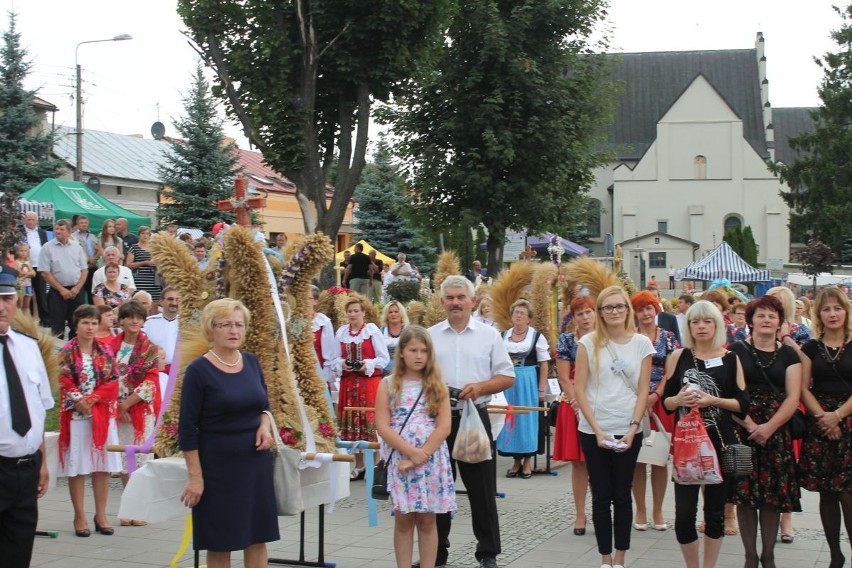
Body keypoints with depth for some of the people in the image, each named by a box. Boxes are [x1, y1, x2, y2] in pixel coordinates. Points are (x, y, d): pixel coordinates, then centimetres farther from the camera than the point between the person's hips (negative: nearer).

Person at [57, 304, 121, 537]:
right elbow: (65, 384, -5)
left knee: (103, 466, 4)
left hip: (103, 414, 3)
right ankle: (80, 517, 7)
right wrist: (79, 402, -17)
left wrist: (92, 399, -11)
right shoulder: (67, 351, 0)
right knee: (78, 467, 0)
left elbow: (112, 383, 2)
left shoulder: (105, 351, 8)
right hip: (77, 415, -3)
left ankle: (101, 516, 13)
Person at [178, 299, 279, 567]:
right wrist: (195, 476, -14)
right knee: (220, 541, 4)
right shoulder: (199, 370, -11)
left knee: (258, 535, 8)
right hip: (218, 464, -5)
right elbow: (187, 428, -11)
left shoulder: (252, 362, 5)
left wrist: (265, 425, -2)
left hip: (256, 460, 5)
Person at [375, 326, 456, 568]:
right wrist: (411, 452, -15)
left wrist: (419, 457, -12)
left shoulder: (437, 385, 4)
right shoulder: (388, 385, 2)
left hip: (431, 461, 1)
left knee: (427, 519, 6)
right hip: (399, 460, -1)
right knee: (403, 518, 3)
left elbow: (444, 427, -3)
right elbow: (383, 427, -5)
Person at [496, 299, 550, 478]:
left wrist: (541, 389, -7)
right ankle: (516, 460, 15)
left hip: (528, 382, -3)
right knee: (509, 420, 5)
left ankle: (527, 461, 10)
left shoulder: (537, 336, -1)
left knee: (527, 419, 1)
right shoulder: (503, 336, 9)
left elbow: (544, 364, -2)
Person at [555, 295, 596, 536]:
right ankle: (580, 514, 8)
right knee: (578, 462, 1)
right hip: (574, 406, -1)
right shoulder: (566, 340, 2)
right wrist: (579, 406, -11)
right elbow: (564, 378, -2)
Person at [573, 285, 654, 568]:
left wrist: (633, 429, -7)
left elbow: (643, 391, 3)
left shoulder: (642, 343, 2)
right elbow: (579, 390, -3)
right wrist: (597, 430, -10)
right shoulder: (588, 343, -2)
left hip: (628, 431, 1)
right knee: (601, 497, 5)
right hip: (594, 431, -1)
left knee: (622, 496, 7)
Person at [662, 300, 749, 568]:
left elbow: (743, 404, 0)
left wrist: (713, 400, -15)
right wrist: (679, 400, -15)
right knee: (684, 513, -5)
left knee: (715, 510, 8)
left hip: (721, 441, 0)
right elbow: (666, 401, 6)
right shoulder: (678, 357, 3)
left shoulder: (730, 358, 2)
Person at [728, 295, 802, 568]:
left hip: (777, 431, 2)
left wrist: (769, 427, -13)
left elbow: (793, 397, 0)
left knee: (773, 495, 3)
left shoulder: (788, 354, 8)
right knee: (745, 493, -2)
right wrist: (750, 425, -14)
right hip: (742, 430, -2)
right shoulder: (737, 350, 2)